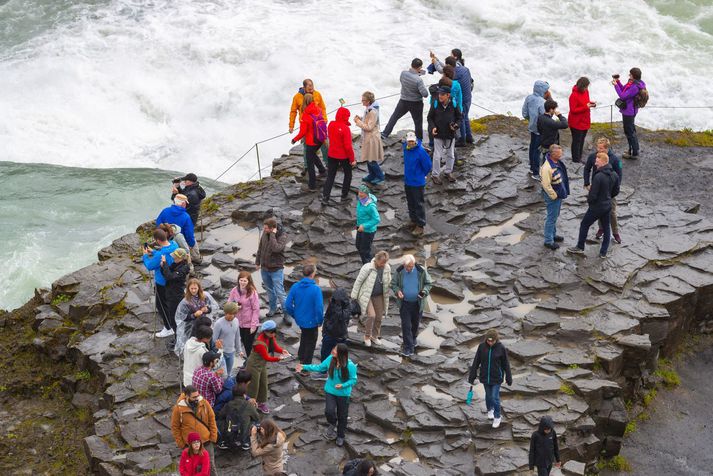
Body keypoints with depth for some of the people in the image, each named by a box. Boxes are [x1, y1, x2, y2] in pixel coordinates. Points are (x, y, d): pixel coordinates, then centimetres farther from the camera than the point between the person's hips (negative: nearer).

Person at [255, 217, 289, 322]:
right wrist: (257, 261, 14)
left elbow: (276, 248, -36)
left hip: (276, 269, -6)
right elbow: (260, 247, 10)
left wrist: (272, 235, -31)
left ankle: (287, 315, 4)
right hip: (264, 268, 6)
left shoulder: (282, 236, -20)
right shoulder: (265, 233, -4)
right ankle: (273, 308, 38)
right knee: (270, 290, 20)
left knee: (280, 292, -5)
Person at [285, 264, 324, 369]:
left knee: (304, 336, 33)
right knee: (310, 343, 15)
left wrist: (294, 315, 10)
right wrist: (320, 320, -8)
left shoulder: (295, 286, -11)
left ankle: (301, 355, 50)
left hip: (300, 320, 5)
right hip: (312, 321, -5)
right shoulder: (315, 289, -25)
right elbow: (319, 308, -26)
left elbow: (288, 305, -7)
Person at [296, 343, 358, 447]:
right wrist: (305, 367, -3)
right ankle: (333, 424, 22)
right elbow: (320, 367, 0)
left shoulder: (350, 366, -27)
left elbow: (353, 380, -16)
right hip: (330, 391, 2)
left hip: (343, 394, -2)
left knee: (342, 416, 12)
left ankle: (340, 436, 36)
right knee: (329, 411, -14)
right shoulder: (330, 359, -15)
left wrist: (343, 385, -33)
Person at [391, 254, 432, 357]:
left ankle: (413, 340, 46)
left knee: (415, 324, 18)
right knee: (406, 325, -6)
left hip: (417, 303, 1)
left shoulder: (421, 271, -13)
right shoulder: (399, 272, -11)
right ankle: (409, 348, 0)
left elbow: (428, 283, -1)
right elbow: (393, 284, 2)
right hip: (404, 303, -1)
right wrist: (397, 291, -19)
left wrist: (424, 292, -20)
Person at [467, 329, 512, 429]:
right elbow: (476, 362, -2)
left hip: (497, 378, -2)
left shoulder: (501, 348, -15)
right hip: (485, 377, 2)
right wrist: (471, 377, 1)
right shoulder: (482, 346, -11)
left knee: (495, 397, -1)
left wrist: (509, 379, 1)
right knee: (488, 395, 18)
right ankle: (490, 410, 46)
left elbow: (506, 364, -5)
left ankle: (497, 417, 18)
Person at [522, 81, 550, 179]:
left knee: (532, 147, 21)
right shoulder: (542, 102, -29)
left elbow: (525, 114, 2)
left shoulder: (529, 98, -6)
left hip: (532, 127, 7)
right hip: (540, 130, -7)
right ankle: (536, 173, 14)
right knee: (538, 150, 4)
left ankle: (532, 168, 38)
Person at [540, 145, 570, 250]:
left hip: (559, 194, 9)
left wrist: (563, 192, 16)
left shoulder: (558, 161, -1)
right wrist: (554, 196, -18)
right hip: (552, 196, -9)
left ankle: (553, 235, 40)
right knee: (551, 218, 3)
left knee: (555, 216, 23)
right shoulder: (547, 168, -30)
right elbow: (546, 186, -27)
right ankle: (548, 241, 15)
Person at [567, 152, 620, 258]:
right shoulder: (614, 175, -4)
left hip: (596, 207, -7)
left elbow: (593, 196, -25)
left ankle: (580, 248, 26)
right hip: (607, 206, 7)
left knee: (584, 225, 13)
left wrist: (588, 199, -4)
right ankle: (603, 252, 23)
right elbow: (616, 192, 8)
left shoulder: (598, 177, -28)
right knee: (606, 228, 17)